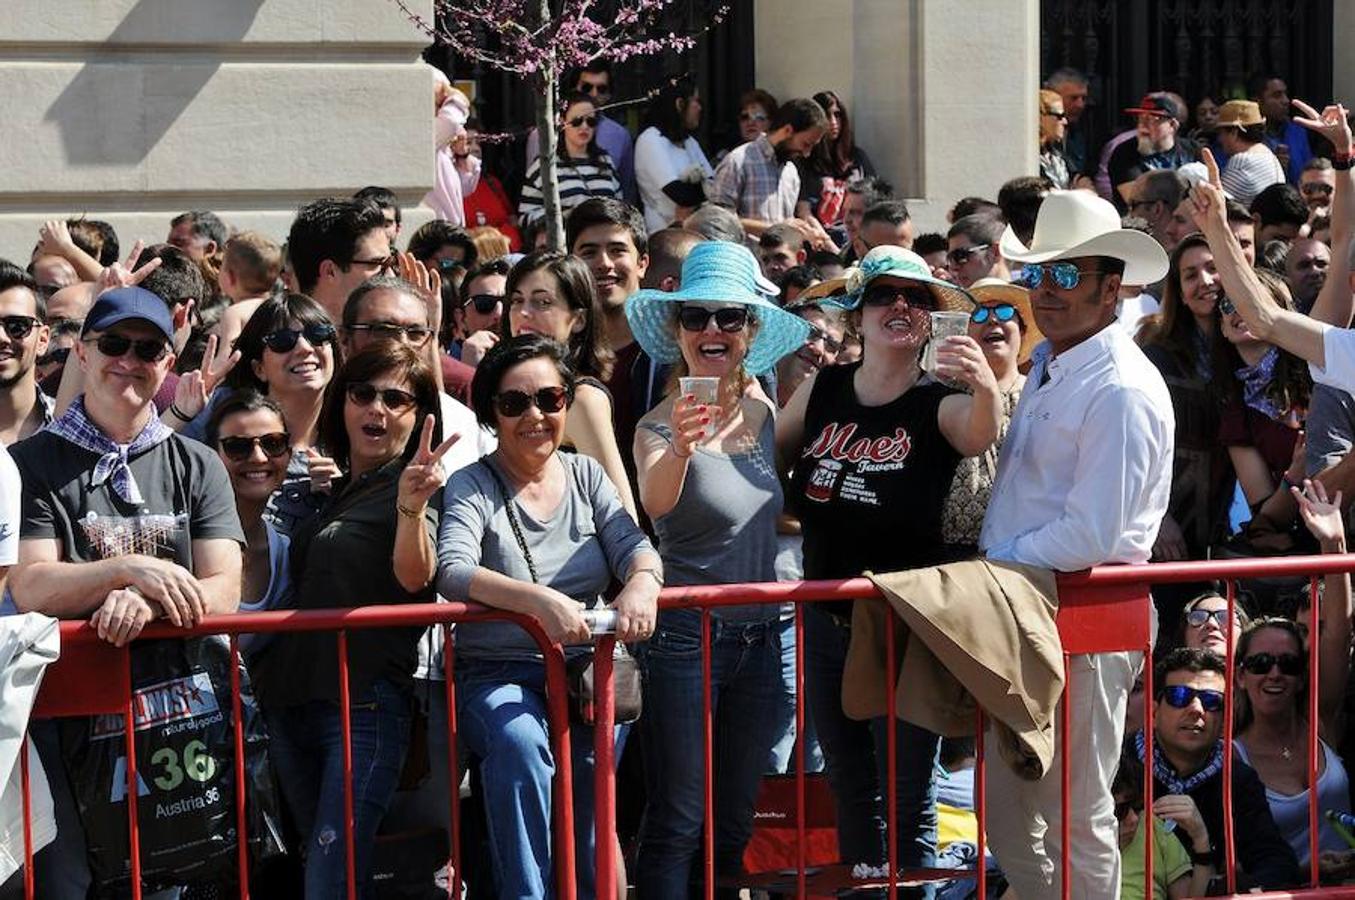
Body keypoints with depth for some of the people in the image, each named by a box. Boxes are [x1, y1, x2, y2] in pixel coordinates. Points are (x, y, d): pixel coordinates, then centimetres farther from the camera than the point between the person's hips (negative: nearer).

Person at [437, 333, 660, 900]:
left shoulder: (586, 475, 12)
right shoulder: (471, 487, -2)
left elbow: (632, 544, -1)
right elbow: (452, 572, -20)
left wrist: (642, 584, -27)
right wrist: (539, 600, -37)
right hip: (496, 675, -3)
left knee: (593, 764, -27)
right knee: (519, 741, -34)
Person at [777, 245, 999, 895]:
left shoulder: (938, 406, -11)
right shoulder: (823, 391, 2)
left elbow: (980, 434, -34)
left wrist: (985, 386, -55)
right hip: (826, 620, 5)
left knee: (907, 805, 0)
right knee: (850, 793, 18)